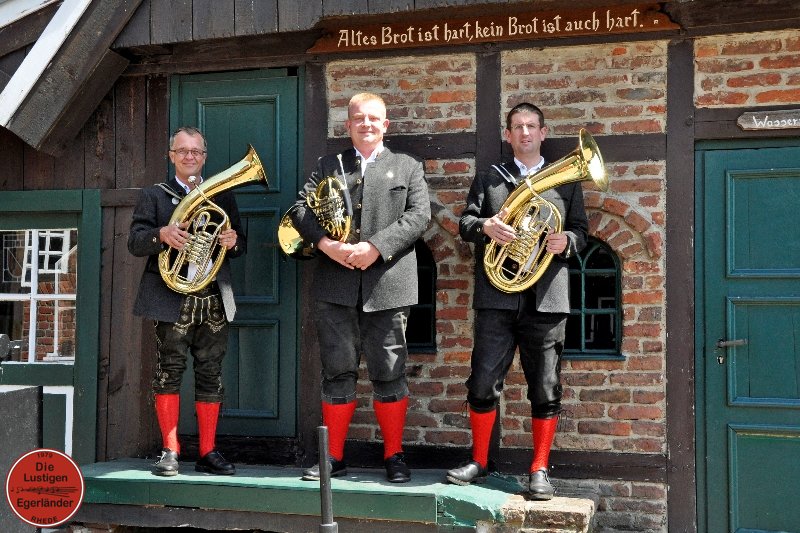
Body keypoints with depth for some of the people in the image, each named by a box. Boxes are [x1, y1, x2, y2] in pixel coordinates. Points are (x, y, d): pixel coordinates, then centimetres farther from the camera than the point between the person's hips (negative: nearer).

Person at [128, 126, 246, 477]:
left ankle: (208, 452, 12)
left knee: (211, 376, 4)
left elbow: (240, 245, 17)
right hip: (171, 299, -2)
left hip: (214, 299, 3)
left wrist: (234, 242, -6)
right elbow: (135, 242, 0)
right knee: (169, 372, -3)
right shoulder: (154, 196, 10)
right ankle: (170, 451, 7)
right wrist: (162, 234, -21)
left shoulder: (222, 196, 18)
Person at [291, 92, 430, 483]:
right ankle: (334, 457, 15)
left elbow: (419, 215, -2)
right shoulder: (327, 166, 17)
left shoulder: (408, 167, 12)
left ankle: (394, 457, 15)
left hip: (386, 286, -1)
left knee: (389, 373, 3)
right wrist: (327, 244, -13)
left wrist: (375, 247, -14)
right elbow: (300, 209, 5)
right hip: (334, 287, 2)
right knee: (337, 372, 6)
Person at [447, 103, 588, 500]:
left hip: (546, 298, 0)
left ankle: (539, 470, 12)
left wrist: (567, 241, -10)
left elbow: (580, 230, 13)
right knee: (483, 383, 1)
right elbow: (465, 222, 8)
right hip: (497, 295, 0)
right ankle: (479, 462, 17)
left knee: (545, 388, 2)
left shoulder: (565, 180, 16)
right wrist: (484, 225, -14)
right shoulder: (488, 178, 16)